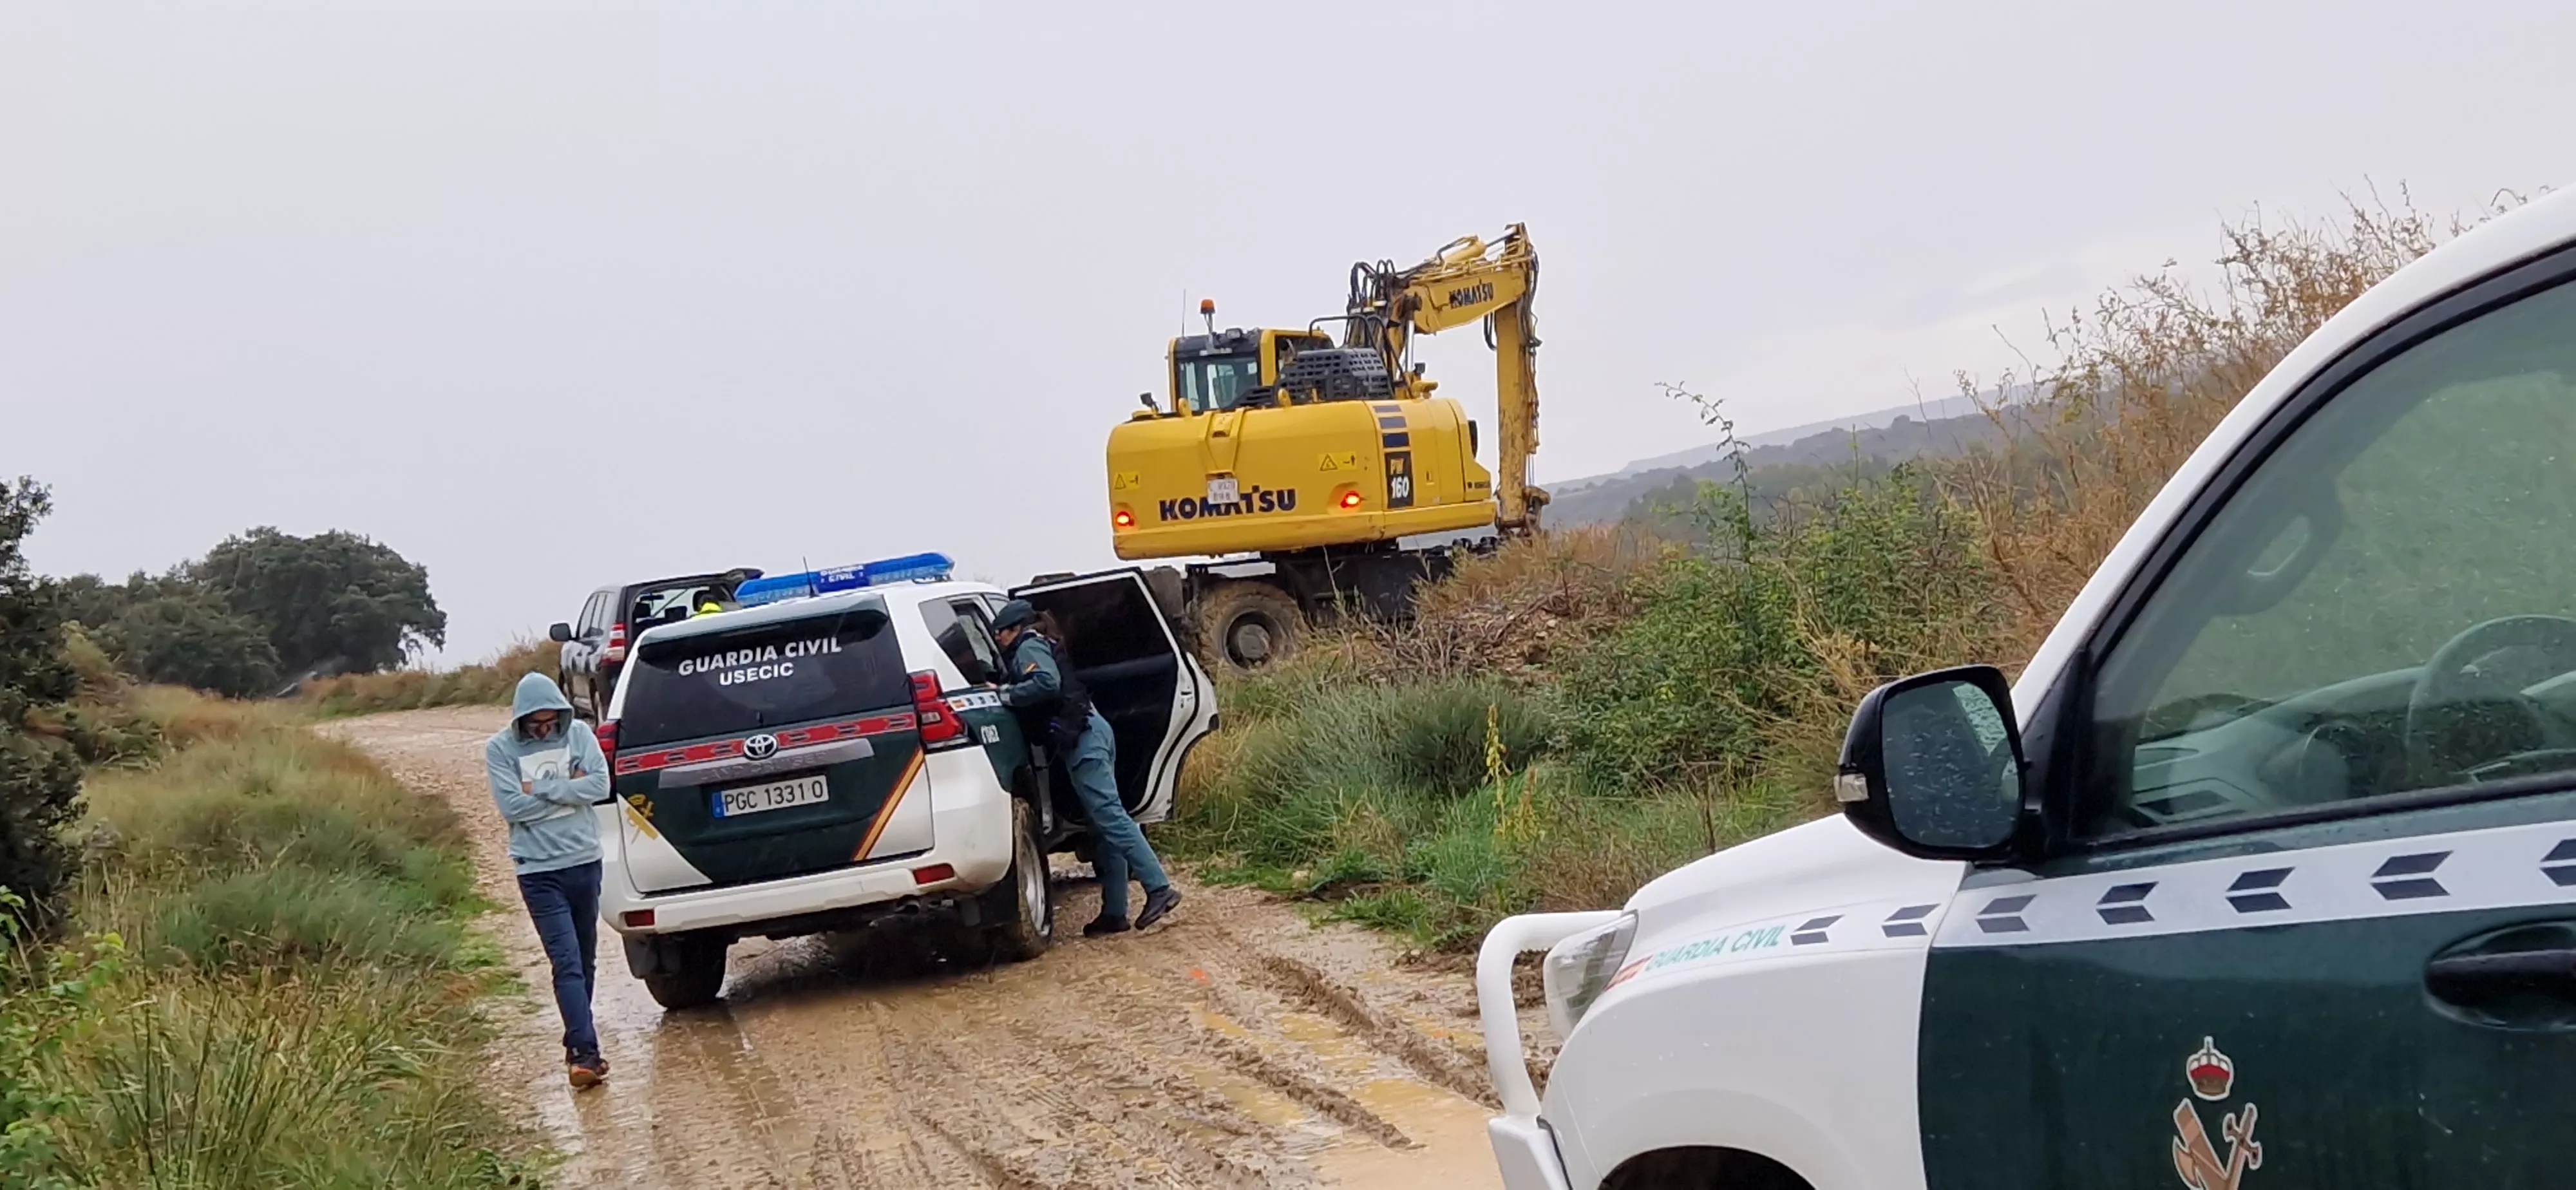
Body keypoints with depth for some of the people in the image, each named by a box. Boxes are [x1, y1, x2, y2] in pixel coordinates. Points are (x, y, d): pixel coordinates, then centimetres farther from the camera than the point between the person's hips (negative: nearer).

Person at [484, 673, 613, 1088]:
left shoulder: (579, 734, 1)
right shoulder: (500, 749, -5)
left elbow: (600, 785, -10)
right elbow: (513, 806, -15)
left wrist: (540, 789, -13)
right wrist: (568, 789, -11)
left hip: (584, 862, 4)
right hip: (539, 871, -4)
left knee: (585, 961, 12)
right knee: (567, 963, -12)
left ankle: (578, 1042, 24)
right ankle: (585, 1051, -17)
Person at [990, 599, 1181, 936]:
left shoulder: (1028, 648, -1)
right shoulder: (1041, 647, 29)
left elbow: (1047, 682, -18)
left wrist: (1007, 695, -10)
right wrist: (1008, 693, 19)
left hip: (1081, 738, -10)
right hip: (1091, 732, 10)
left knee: (1110, 817, -15)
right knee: (1106, 822, 6)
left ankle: (1159, 888, -24)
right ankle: (1114, 913, 6)